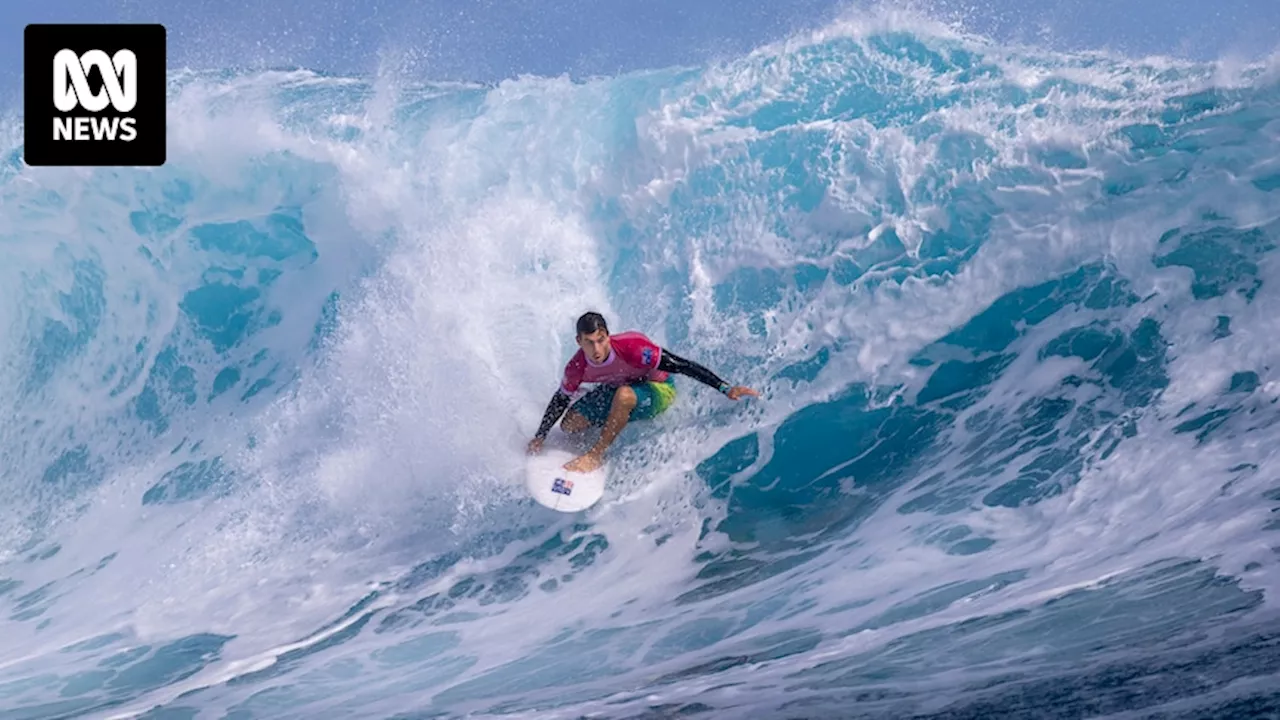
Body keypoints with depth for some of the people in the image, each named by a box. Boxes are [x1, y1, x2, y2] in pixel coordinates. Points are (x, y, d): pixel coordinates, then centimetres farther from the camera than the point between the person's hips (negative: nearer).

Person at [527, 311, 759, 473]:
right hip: (617, 388, 5)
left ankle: (596, 455, -19)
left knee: (624, 395, -39)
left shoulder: (632, 347, -38)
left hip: (659, 390, -5)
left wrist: (725, 388, -39)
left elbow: (683, 366, -35)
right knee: (569, 425, -6)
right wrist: (540, 436, 2)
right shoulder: (577, 368, -23)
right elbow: (561, 399, -3)